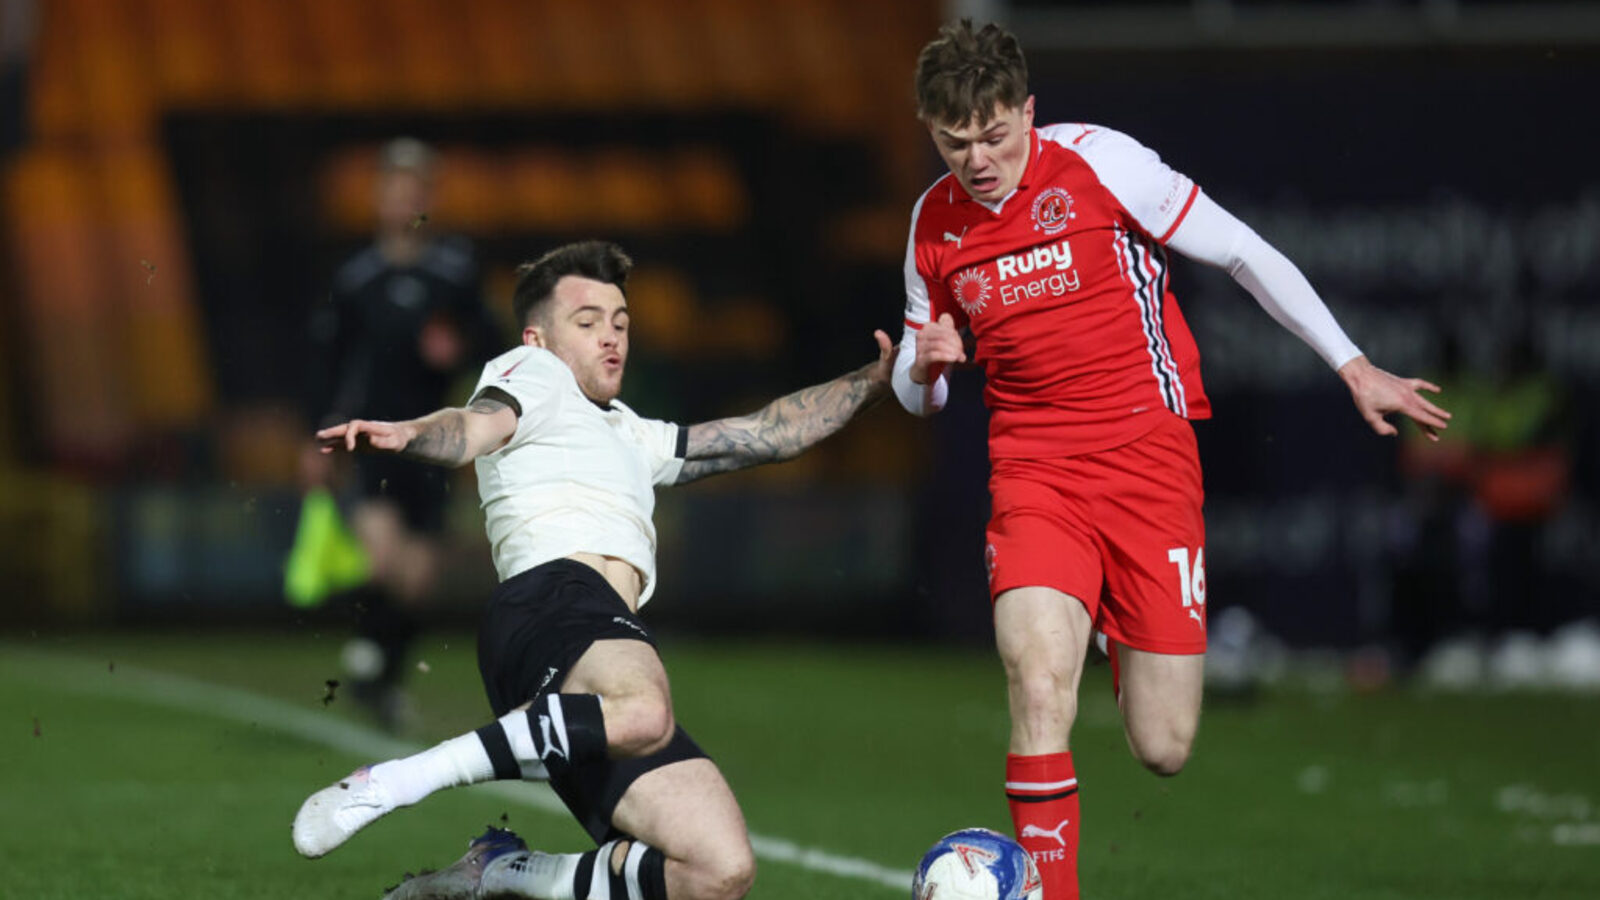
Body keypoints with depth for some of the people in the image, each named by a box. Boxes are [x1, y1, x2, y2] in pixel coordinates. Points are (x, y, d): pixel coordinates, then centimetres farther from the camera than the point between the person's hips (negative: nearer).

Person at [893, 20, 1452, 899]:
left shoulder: (1097, 162, -8)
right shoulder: (933, 225, 5)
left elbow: (1244, 255, 0)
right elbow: (918, 397, 17)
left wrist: (1353, 367, 1)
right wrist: (923, 369, -8)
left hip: (1147, 456, -2)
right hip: (1033, 475, 2)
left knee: (1162, 749, -2)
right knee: (1039, 683, -25)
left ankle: (1122, 635, 34)